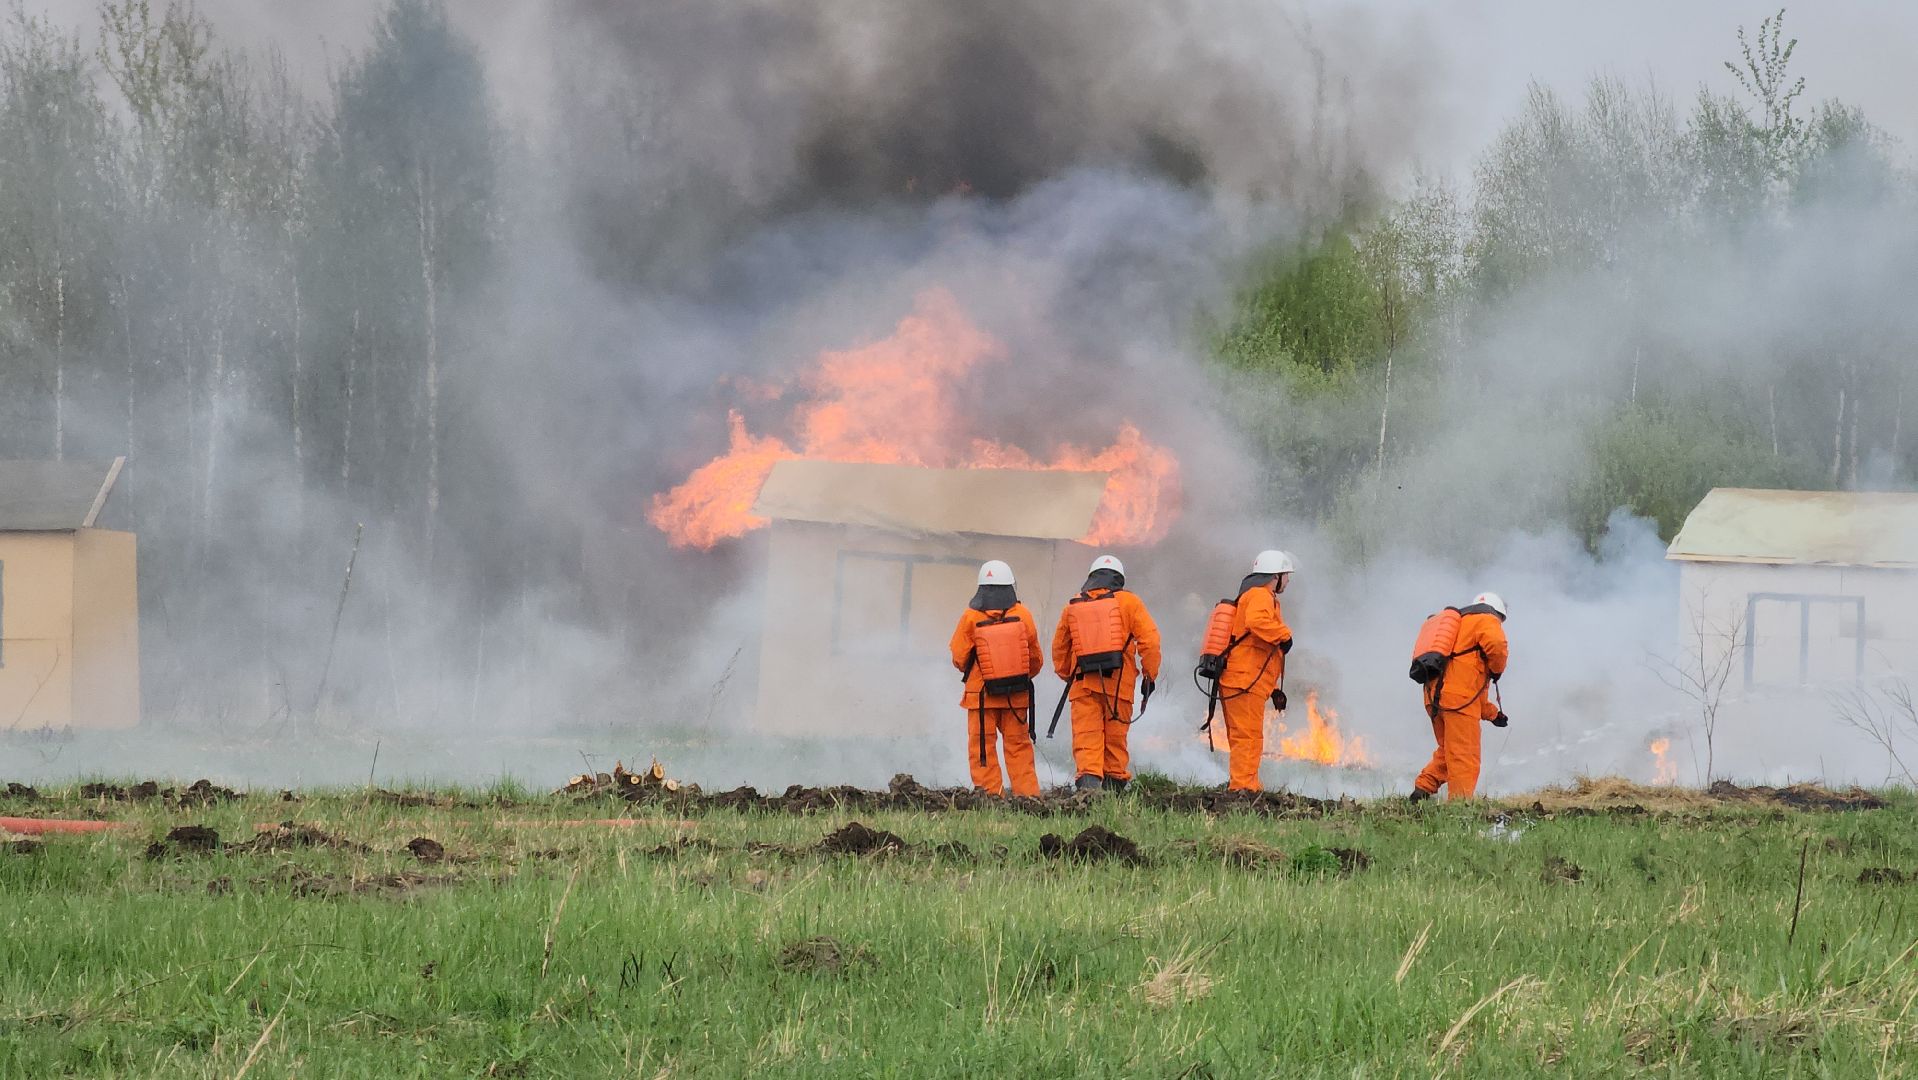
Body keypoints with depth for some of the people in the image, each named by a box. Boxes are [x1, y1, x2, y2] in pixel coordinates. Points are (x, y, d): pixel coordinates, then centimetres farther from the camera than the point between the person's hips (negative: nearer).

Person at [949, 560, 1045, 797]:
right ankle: (1027, 792, 5)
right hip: (1017, 695, 2)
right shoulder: (1022, 615, -3)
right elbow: (1036, 658, 7)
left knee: (982, 745, 2)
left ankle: (990, 791, -4)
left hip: (981, 693, -2)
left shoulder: (971, 617, -8)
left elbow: (959, 658, -1)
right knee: (1018, 744, 9)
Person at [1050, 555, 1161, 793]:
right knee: (1115, 737, 9)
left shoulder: (1072, 607, 14)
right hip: (1118, 683, -1)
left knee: (1086, 736, -6)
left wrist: (1066, 676, 36)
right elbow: (1149, 640, -2)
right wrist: (1150, 676, 5)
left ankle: (1088, 779, -25)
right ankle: (1114, 783, 12)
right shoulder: (1128, 602, 5)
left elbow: (1059, 648, 23)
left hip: (1083, 683, 1)